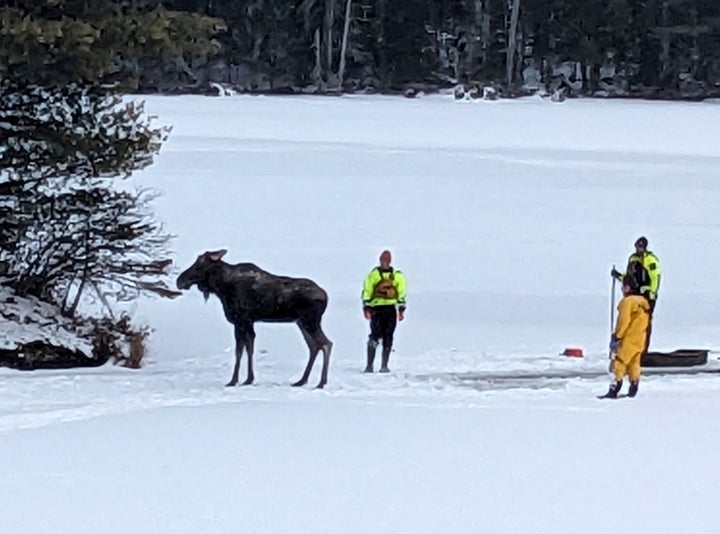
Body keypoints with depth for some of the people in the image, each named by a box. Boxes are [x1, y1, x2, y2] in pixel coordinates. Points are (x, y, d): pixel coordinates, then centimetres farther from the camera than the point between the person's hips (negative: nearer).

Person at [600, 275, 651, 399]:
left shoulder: (627, 301, -14)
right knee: (634, 363, 15)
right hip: (640, 340, 8)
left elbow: (624, 321, -18)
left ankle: (614, 390, -14)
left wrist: (617, 336, -11)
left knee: (619, 362, -7)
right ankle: (633, 389, 16)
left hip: (628, 339, -8)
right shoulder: (643, 302, 12)